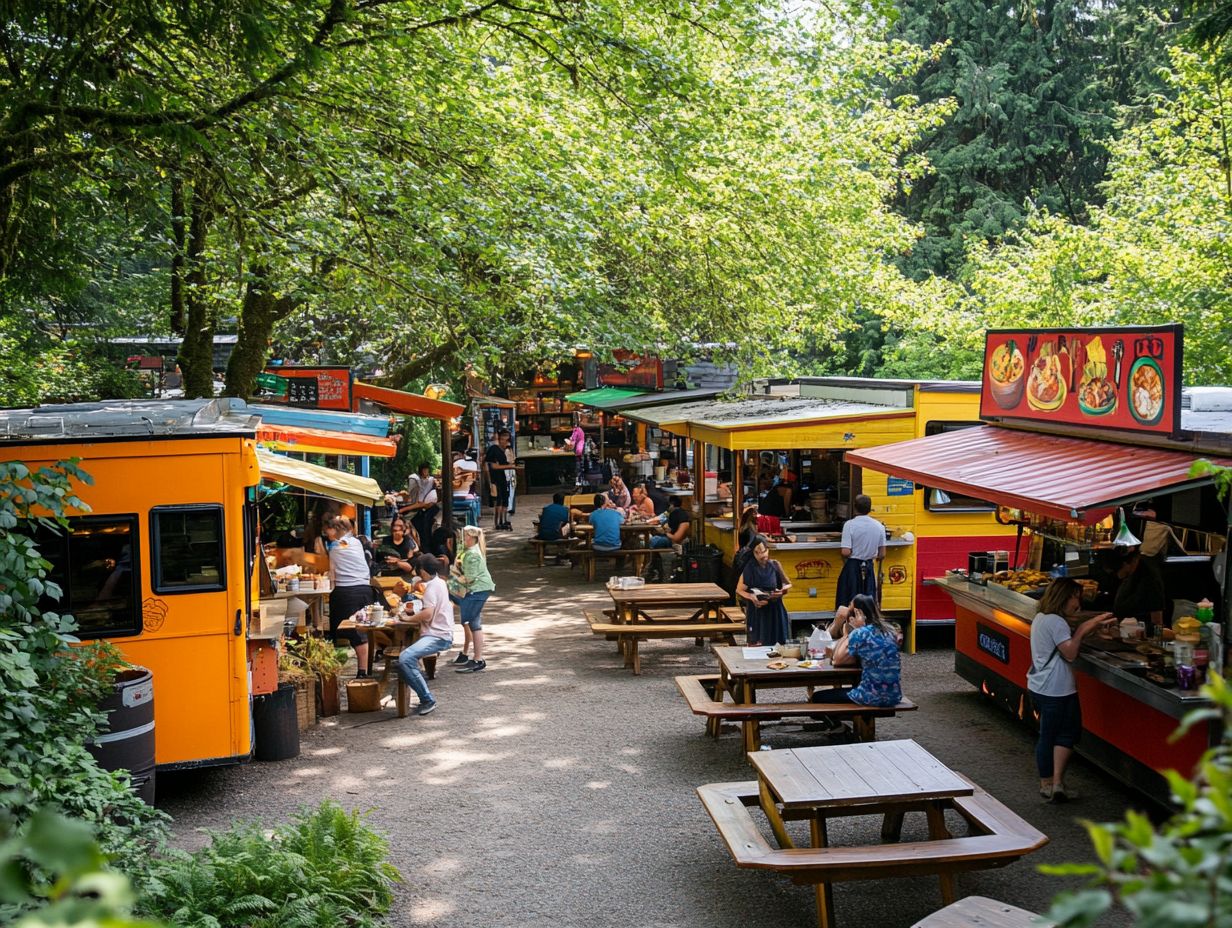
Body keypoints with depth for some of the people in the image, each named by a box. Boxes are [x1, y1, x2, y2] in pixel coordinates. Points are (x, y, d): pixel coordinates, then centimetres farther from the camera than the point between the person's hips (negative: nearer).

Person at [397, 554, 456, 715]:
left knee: (405, 658, -28)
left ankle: (428, 700, -24)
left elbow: (427, 614, -21)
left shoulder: (432, 586, -10)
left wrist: (408, 619, -7)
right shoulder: (439, 582, 21)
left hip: (437, 636, -11)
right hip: (439, 634, 11)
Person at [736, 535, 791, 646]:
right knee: (758, 645, -7)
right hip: (757, 612, -3)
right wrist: (751, 597, -23)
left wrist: (782, 591, -11)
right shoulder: (749, 569, -7)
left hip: (775, 612, 3)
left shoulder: (775, 565, 1)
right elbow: (739, 591, -5)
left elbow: (788, 584, 10)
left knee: (777, 643, 1)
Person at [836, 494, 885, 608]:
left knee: (848, 602, 5)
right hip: (869, 569, 4)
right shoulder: (879, 526, -2)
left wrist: (846, 562, 2)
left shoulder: (849, 525, -15)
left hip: (852, 568, -4)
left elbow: (846, 552, -20)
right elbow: (882, 554, 2)